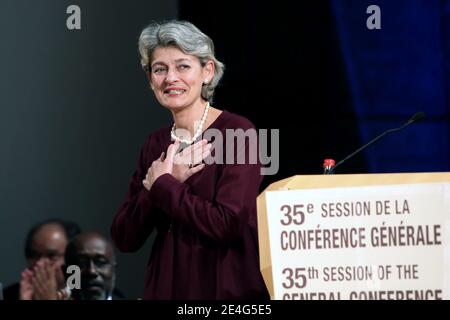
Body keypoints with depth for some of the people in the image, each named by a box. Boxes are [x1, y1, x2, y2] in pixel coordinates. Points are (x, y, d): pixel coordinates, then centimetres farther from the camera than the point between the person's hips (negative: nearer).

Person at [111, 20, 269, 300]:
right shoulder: (156, 144, 6)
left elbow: (228, 225, -22)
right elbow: (125, 239, 0)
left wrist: (161, 185, -11)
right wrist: (169, 181, -13)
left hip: (227, 288, -5)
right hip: (166, 287, 5)